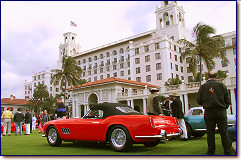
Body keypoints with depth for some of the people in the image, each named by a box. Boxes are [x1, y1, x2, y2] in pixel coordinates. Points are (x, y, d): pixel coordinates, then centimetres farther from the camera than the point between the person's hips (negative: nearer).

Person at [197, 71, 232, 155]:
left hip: (208, 112, 0)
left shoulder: (202, 86, 4)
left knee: (210, 133, 6)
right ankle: (228, 152, 7)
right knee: (224, 132, 4)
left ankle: (210, 152, 11)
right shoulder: (222, 85, 3)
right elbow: (227, 100, 3)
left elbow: (199, 101, 3)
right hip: (221, 112, 0)